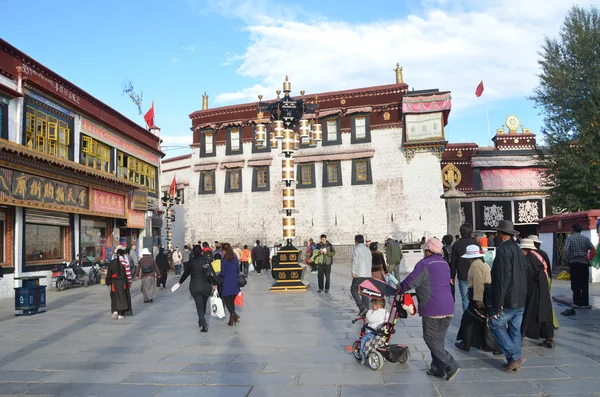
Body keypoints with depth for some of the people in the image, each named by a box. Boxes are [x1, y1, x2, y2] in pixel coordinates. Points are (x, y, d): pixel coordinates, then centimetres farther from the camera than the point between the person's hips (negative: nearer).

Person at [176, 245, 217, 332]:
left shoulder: (191, 262, -2)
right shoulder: (205, 260, -1)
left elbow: (186, 273, 8)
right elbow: (211, 272, -7)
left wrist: (180, 282, 24)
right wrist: (214, 283, -3)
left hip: (195, 287, -1)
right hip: (206, 286, 2)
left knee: (199, 306, 0)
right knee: (203, 305, 18)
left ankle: (204, 325, -12)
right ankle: (201, 321, 34)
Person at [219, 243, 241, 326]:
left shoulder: (223, 260, -12)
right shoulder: (235, 258, 3)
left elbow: (222, 273, -11)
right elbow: (238, 270, 7)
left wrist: (218, 276, 8)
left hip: (227, 283, -5)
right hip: (235, 283, 5)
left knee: (227, 301, 5)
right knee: (232, 301, 13)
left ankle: (234, 315, -15)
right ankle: (232, 319, 13)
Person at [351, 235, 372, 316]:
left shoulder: (356, 249, -6)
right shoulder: (368, 250, 18)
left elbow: (355, 261, -15)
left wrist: (353, 272, -9)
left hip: (359, 274, -7)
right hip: (368, 274, 7)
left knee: (354, 290, 1)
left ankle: (362, 307, -14)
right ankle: (366, 311, 9)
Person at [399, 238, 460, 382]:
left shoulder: (424, 264, -12)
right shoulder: (445, 264, 13)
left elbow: (410, 282, -14)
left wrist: (400, 287, 8)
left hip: (432, 309, -8)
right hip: (448, 307, 8)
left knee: (431, 339, 3)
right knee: (439, 339, 16)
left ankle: (451, 366, -5)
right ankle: (437, 369, 22)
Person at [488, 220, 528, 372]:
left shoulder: (503, 250, -17)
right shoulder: (519, 250, 10)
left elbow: (503, 278, -21)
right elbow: (524, 274, 15)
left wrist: (498, 304, -18)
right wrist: (522, 295, 21)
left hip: (508, 300, -8)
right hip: (520, 299, 8)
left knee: (496, 325, 3)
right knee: (515, 330, 12)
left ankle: (515, 356, -1)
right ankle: (514, 361, 18)